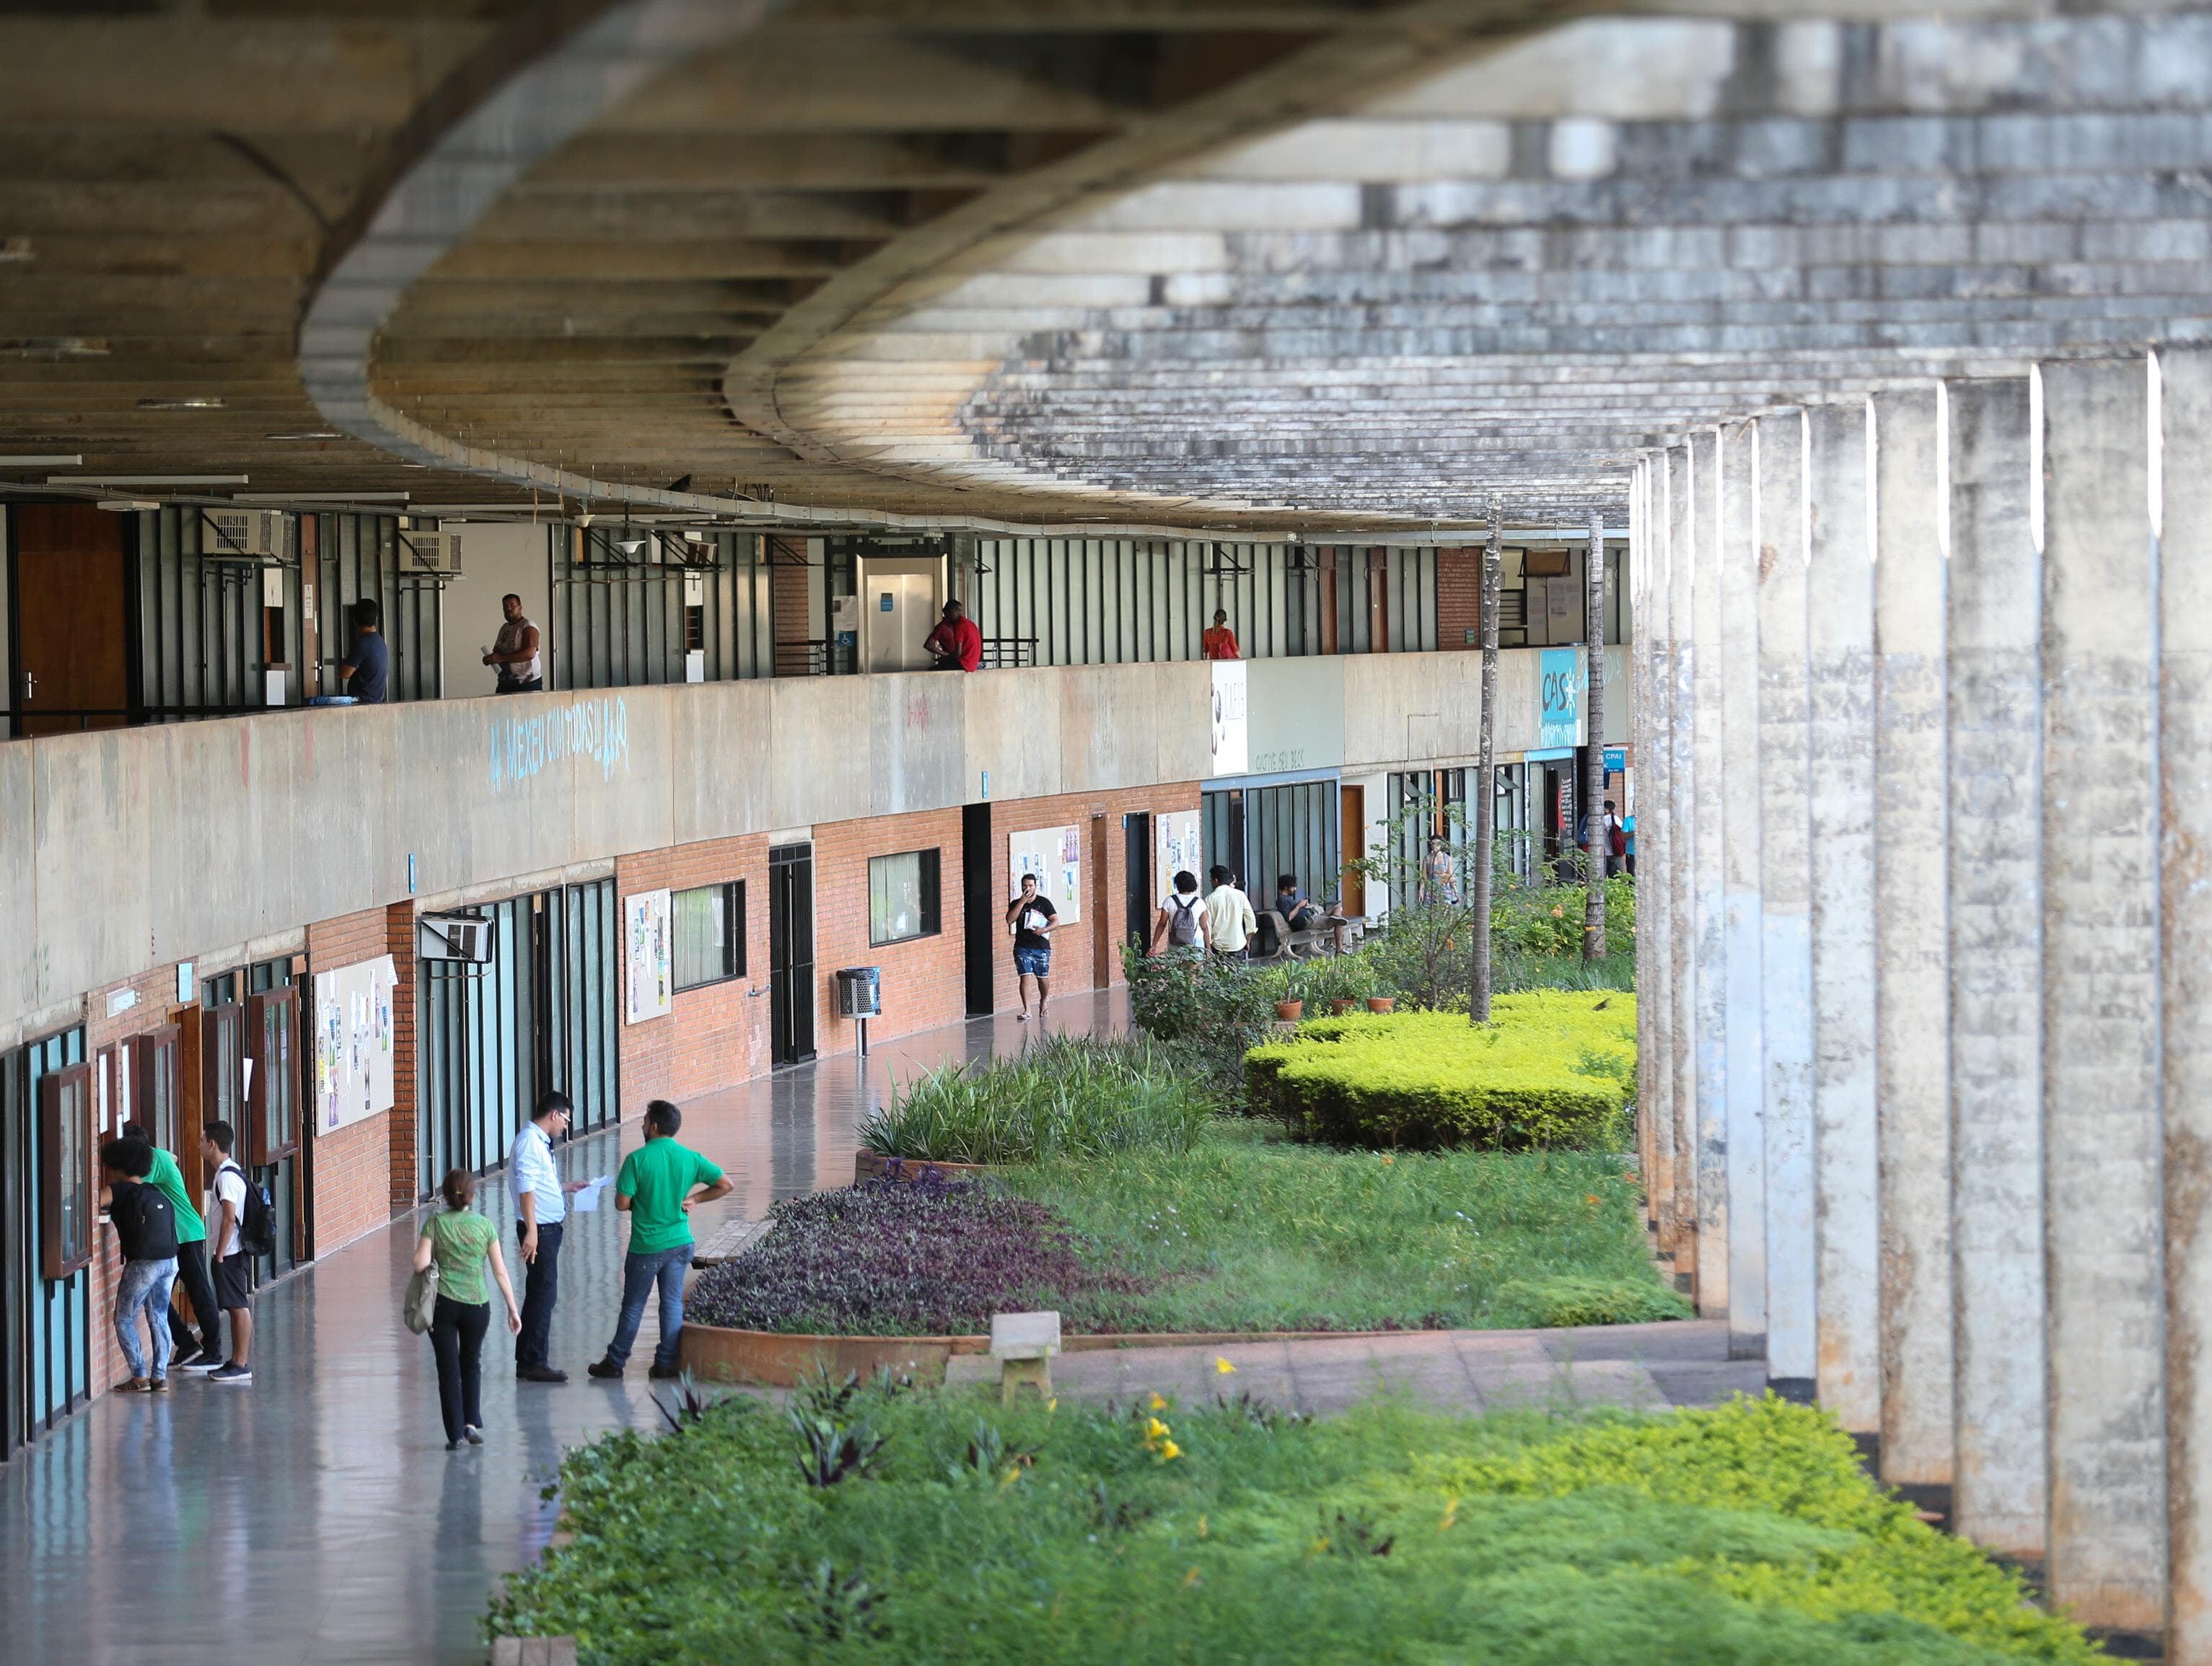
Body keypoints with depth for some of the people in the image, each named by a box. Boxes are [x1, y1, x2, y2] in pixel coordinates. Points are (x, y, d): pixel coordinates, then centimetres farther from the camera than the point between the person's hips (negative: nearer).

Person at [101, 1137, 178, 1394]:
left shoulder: (121, 1191, -5)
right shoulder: (157, 1194, 15)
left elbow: (94, 1200, -15)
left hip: (143, 1263, -6)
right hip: (169, 1261, 7)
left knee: (124, 1320, 5)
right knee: (158, 1319, 13)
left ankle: (140, 1377, 1)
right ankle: (160, 1375, 11)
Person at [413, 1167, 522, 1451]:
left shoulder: (435, 1223, -5)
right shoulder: (485, 1226, -1)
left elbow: (420, 1264, -11)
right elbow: (500, 1271, 0)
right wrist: (512, 1309, 7)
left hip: (442, 1305, -1)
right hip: (477, 1305, 1)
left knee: (448, 1369, 6)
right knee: (471, 1363, 22)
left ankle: (456, 1434, 3)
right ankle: (472, 1423, 13)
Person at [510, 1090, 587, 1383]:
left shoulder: (539, 1142, 16)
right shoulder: (530, 1143, -16)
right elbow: (526, 1189, -22)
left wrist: (567, 1188, 30)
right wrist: (531, 1232, -26)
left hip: (548, 1229, 11)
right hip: (539, 1229, -11)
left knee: (538, 1294, 15)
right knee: (544, 1295, -8)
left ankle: (526, 1361, 22)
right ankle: (534, 1363, -6)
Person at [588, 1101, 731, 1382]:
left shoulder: (638, 1159, -14)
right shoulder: (690, 1158, -2)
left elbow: (622, 1203, -14)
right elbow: (725, 1185, 2)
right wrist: (694, 1199, 8)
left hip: (646, 1246, -3)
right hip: (680, 1242, 3)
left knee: (633, 1305, 7)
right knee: (673, 1302, 10)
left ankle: (615, 1362, 15)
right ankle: (666, 1362, 10)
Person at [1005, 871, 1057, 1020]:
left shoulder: (1044, 902, 2)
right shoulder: (1016, 904, 6)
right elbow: (1010, 920, -11)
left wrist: (1044, 930, -21)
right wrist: (1022, 902, -14)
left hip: (1042, 947, 0)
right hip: (1023, 946, 0)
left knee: (1043, 978, 9)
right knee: (1025, 977, -10)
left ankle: (1043, 1003, 35)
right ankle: (1026, 1010, -10)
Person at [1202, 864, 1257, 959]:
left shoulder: (1210, 899, -6)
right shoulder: (1240, 895, 0)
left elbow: (1207, 926, -6)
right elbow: (1251, 919, 5)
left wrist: (1208, 949, -1)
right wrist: (1247, 942, 16)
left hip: (1218, 947, -2)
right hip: (1238, 945, 2)